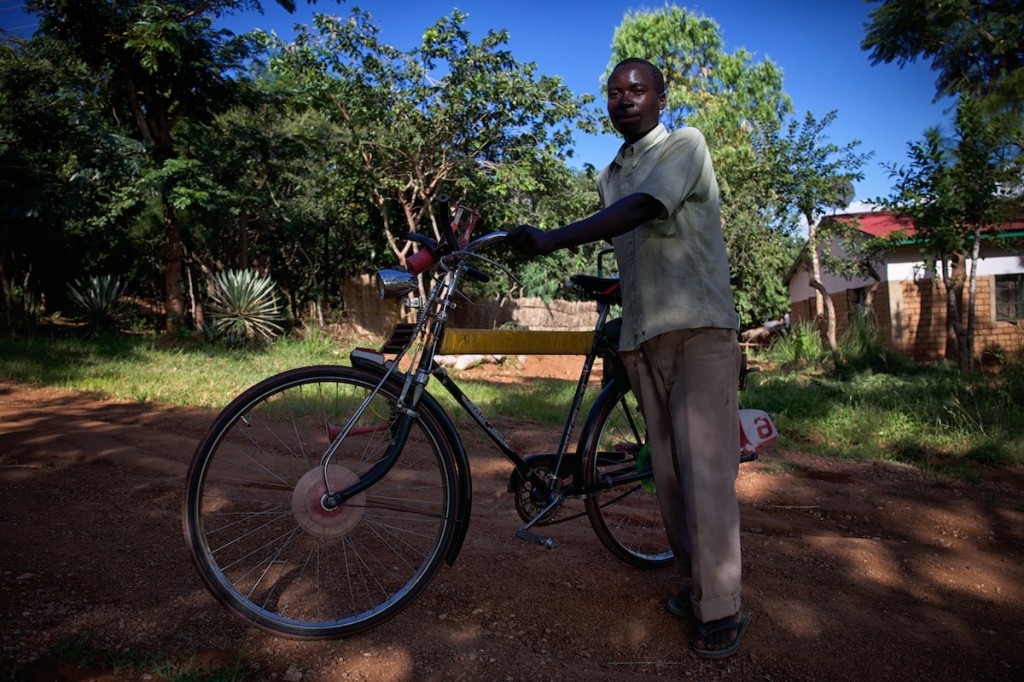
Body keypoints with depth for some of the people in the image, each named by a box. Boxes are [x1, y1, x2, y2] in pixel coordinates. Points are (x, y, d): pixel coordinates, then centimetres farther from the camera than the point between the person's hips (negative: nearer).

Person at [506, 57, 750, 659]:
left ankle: (721, 609, -2)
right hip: (642, 337, 6)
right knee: (668, 470, 6)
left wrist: (554, 239, -29)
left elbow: (643, 208, -19)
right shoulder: (609, 177, 20)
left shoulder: (686, 145, -1)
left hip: (699, 328, -6)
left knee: (704, 469, -11)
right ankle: (695, 583, 18)